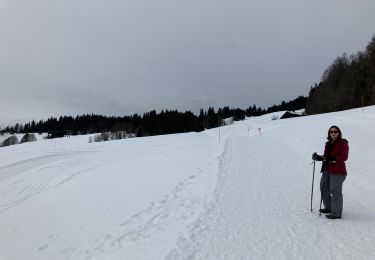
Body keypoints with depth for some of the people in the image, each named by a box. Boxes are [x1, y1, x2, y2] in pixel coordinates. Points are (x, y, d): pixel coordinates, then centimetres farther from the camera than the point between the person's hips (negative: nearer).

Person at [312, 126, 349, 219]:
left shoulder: (343, 143, -6)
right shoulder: (328, 144, 16)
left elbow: (344, 157, -17)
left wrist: (332, 159, -29)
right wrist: (318, 157, 2)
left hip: (337, 171, -8)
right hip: (327, 170, 8)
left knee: (335, 191, -8)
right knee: (324, 188, 14)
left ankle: (337, 213, -2)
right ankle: (328, 207, 30)